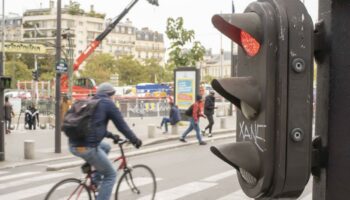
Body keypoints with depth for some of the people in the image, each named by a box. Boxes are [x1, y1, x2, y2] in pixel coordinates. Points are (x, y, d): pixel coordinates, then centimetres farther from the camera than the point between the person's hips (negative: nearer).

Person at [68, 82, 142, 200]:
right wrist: (135, 140, 16)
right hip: (87, 148, -8)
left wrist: (110, 135, 43)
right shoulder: (108, 103, 0)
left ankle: (96, 179, 24)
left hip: (73, 146, 8)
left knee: (106, 147, 32)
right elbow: (122, 125, 3)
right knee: (110, 175, 11)